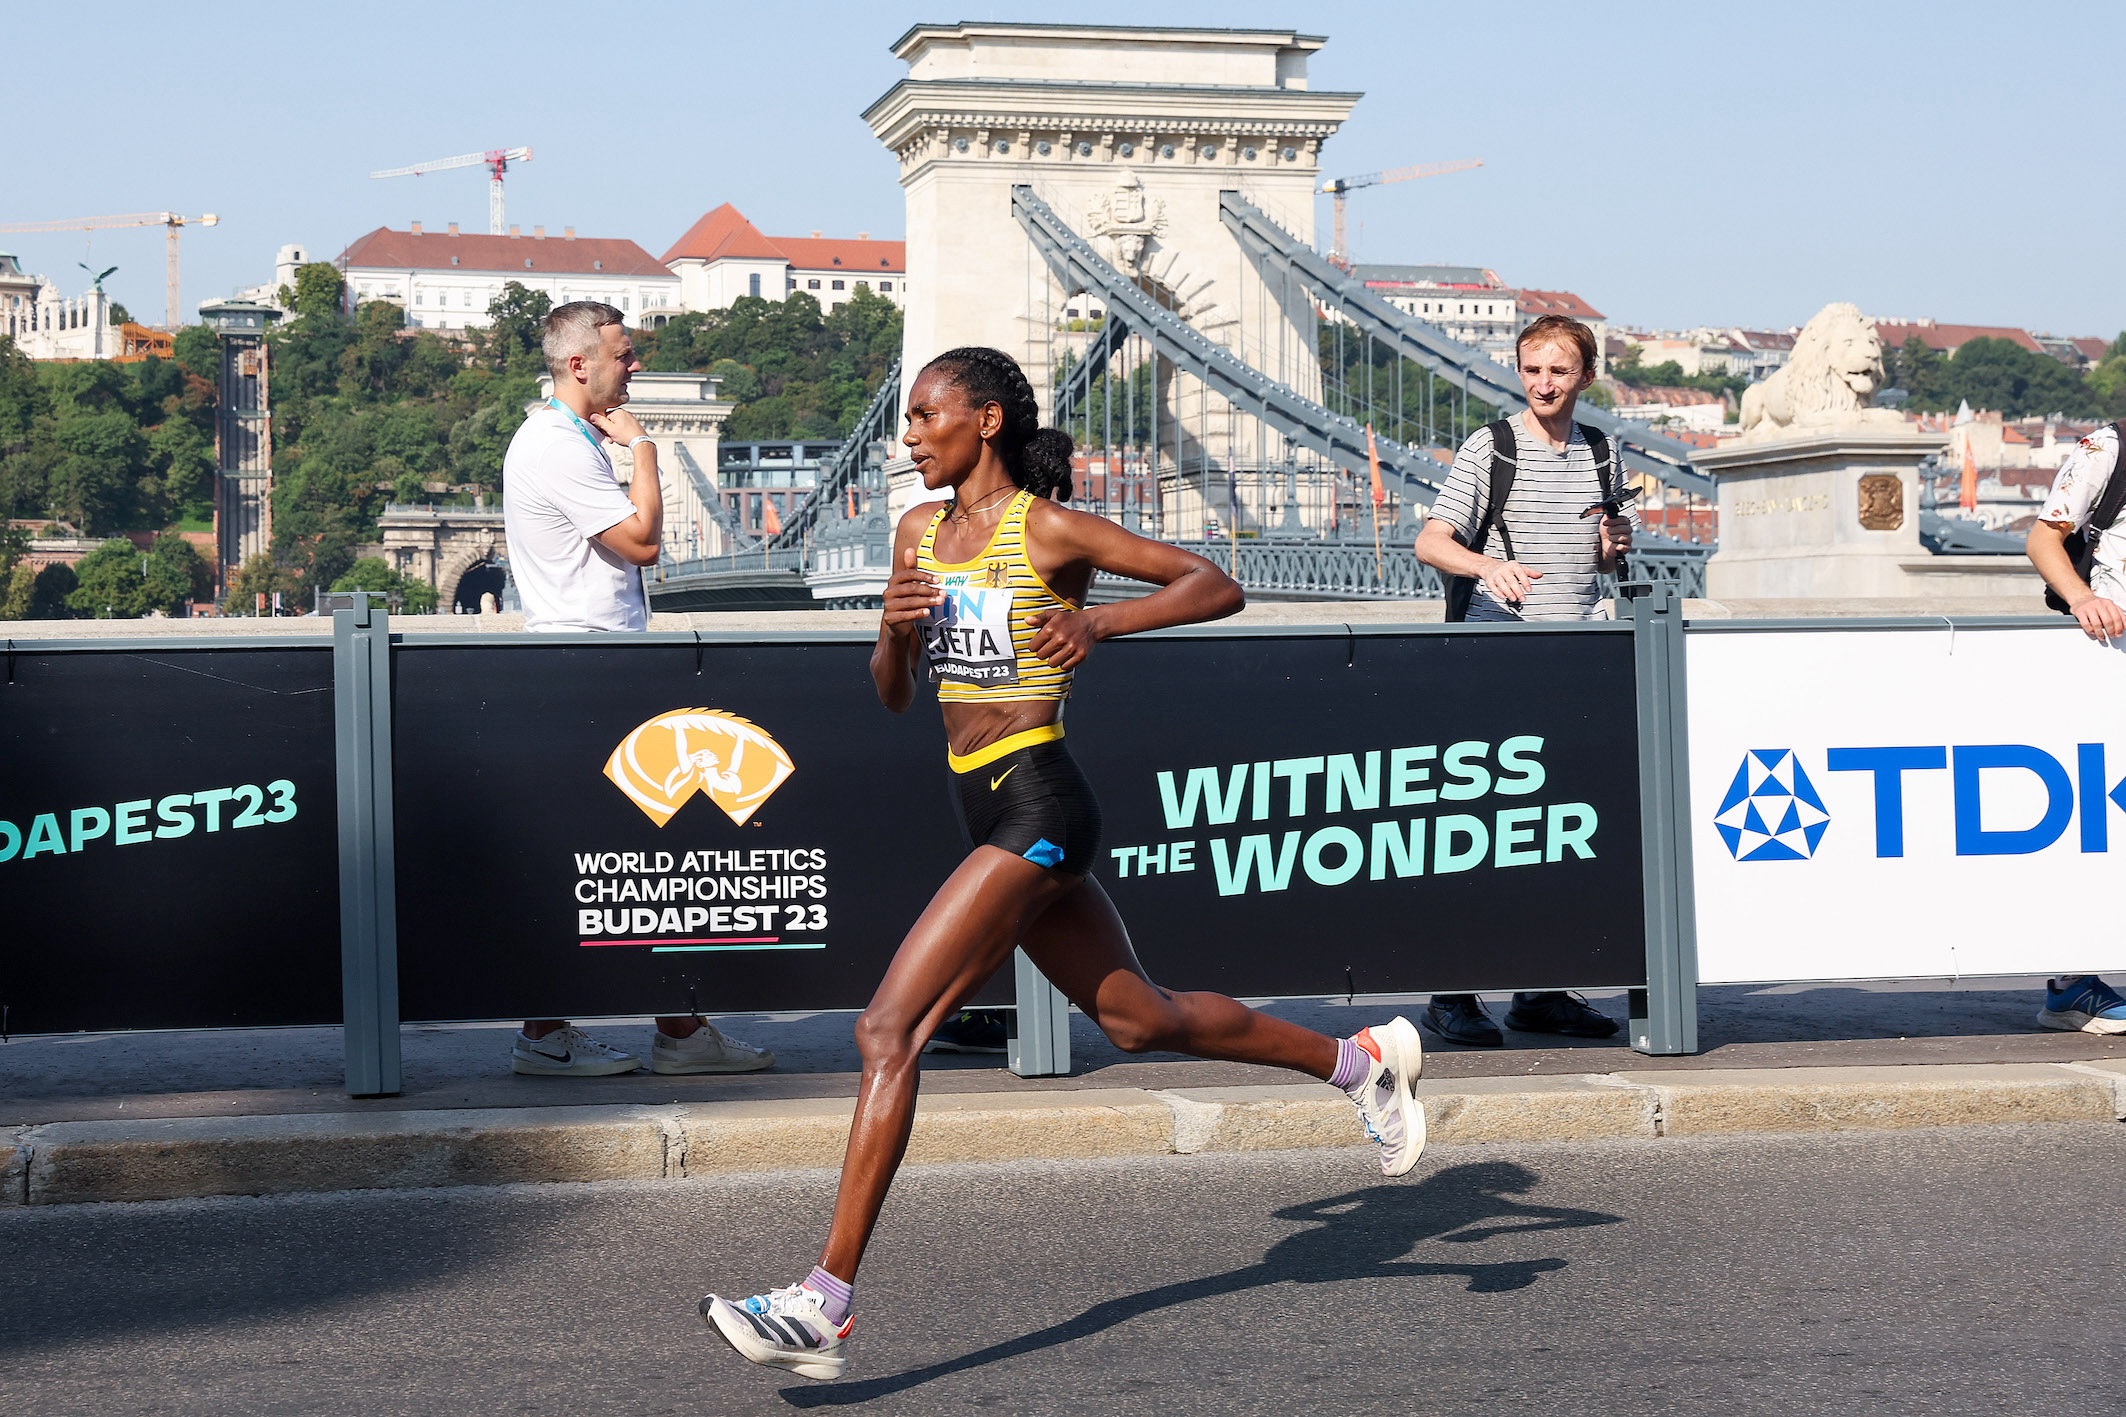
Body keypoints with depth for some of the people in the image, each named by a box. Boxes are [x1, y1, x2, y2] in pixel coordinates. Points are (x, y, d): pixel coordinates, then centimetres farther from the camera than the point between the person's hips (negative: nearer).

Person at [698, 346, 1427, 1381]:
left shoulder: (1046, 529, -9)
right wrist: (895, 624, -5)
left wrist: (1100, 623, -22)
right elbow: (893, 695, 16)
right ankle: (1361, 1060, 38)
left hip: (1036, 811, -9)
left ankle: (823, 1307, -16)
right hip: (992, 816, 9)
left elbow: (1217, 588, -8)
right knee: (1139, 1020, 20)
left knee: (889, 1030, -16)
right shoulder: (921, 532, 13)